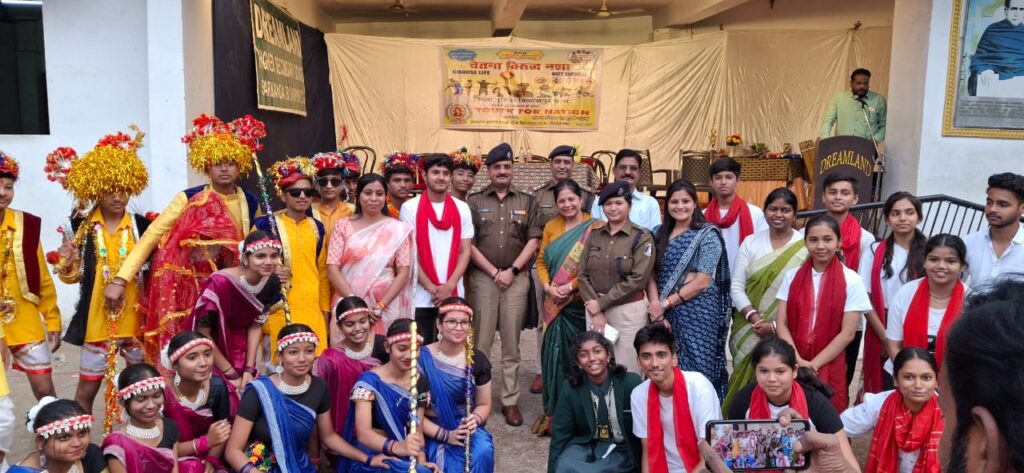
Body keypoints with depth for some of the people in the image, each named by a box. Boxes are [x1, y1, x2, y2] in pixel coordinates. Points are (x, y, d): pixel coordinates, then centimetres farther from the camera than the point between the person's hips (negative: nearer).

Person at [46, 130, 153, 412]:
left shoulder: (141, 225, -3)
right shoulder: (81, 226, -3)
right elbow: (73, 276, 4)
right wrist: (66, 263, -16)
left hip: (136, 318, 1)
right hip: (97, 320, 0)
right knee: (87, 388, 10)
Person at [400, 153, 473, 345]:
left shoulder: (462, 208, 7)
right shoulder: (410, 208, -1)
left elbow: (465, 251, 5)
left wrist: (449, 286, -8)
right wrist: (431, 288, -9)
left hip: (454, 295, 2)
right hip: (420, 296, -2)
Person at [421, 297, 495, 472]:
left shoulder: (478, 359, -1)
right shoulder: (422, 358, -12)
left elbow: (484, 404, 9)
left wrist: (475, 419, -14)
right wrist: (445, 435, -18)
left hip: (466, 428, 3)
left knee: (483, 451, -28)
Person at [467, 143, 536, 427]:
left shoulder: (526, 201, 9)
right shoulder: (474, 201, 6)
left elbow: (533, 240, 3)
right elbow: (468, 243, 0)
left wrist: (512, 270, -8)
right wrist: (493, 272, -7)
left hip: (517, 278, 1)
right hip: (483, 277, -1)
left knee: (511, 343, 5)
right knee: (481, 341, 1)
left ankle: (510, 401, 12)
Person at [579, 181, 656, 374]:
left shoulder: (642, 237, -5)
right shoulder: (594, 236, 8)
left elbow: (637, 279, -13)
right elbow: (583, 275, 4)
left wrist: (602, 303, -13)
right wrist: (596, 311, -7)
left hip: (628, 311, -4)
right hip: (595, 309, 4)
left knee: (626, 371, 0)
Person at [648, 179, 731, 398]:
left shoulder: (707, 235, -3)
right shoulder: (660, 234, 11)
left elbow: (703, 281, -9)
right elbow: (652, 275, 5)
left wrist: (666, 303, -9)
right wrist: (657, 309, -9)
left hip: (697, 312, -4)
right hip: (666, 314, 4)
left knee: (695, 371, -3)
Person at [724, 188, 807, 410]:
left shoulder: (805, 247, -4)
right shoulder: (751, 242, 5)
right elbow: (736, 287, 3)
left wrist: (776, 325, -14)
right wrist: (753, 317, -12)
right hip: (748, 332, 3)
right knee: (748, 381, 7)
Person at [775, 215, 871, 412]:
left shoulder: (851, 281, -3)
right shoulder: (792, 276, 4)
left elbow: (847, 333, -7)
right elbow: (781, 323, 1)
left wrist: (813, 364, -11)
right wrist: (798, 360, -12)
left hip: (829, 369, -2)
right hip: (792, 366, 2)